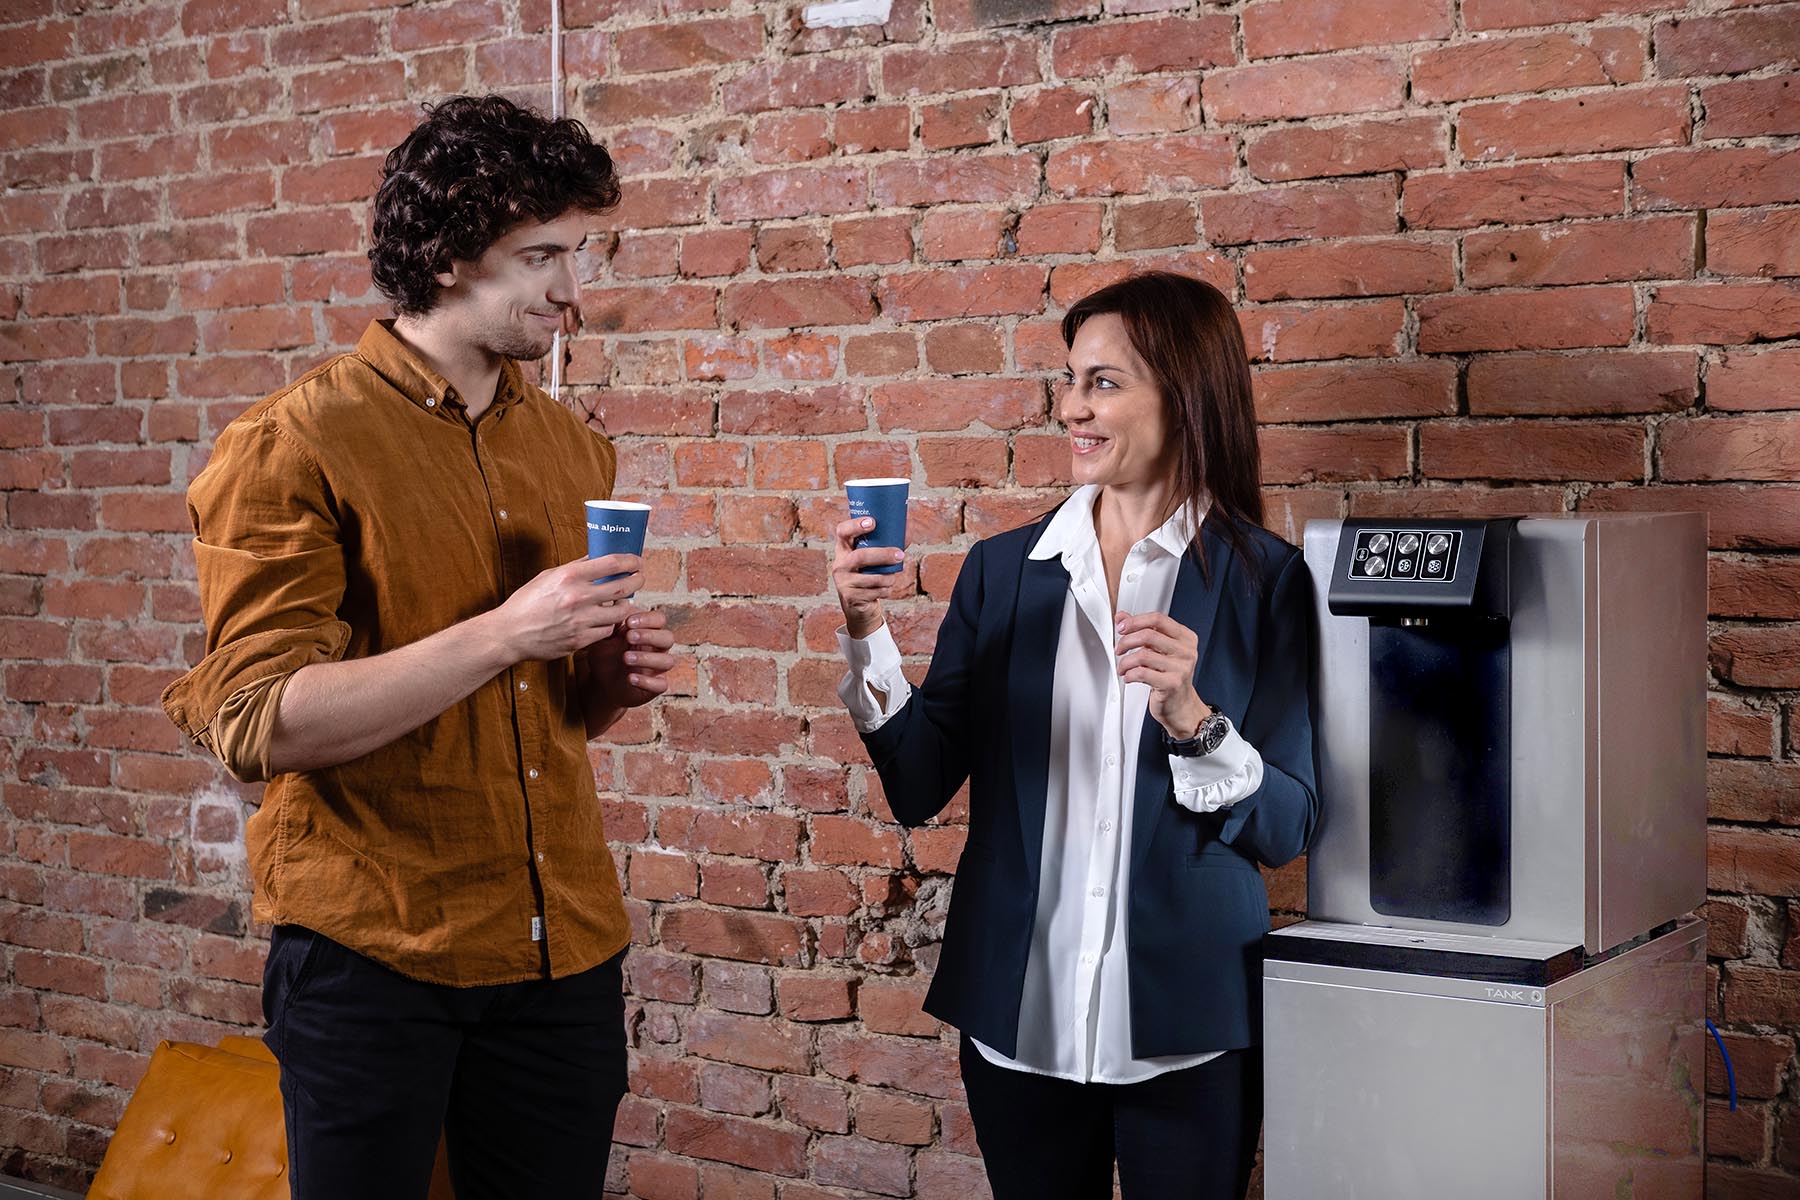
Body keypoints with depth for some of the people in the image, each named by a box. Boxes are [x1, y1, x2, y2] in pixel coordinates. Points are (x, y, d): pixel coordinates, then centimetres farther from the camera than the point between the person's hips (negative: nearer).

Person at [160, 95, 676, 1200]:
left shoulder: (574, 449, 10)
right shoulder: (295, 446, -9)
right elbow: (259, 724, -17)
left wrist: (618, 678, -2)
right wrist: (504, 632, -22)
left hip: (564, 946, 5)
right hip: (372, 951, -5)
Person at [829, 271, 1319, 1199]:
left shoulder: (1264, 580, -5)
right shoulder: (1003, 571, 3)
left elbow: (1286, 827, -7)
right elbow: (920, 786, 0)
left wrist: (1188, 715, -23)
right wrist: (866, 633, -12)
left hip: (1186, 1028, -2)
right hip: (1018, 1015, 3)